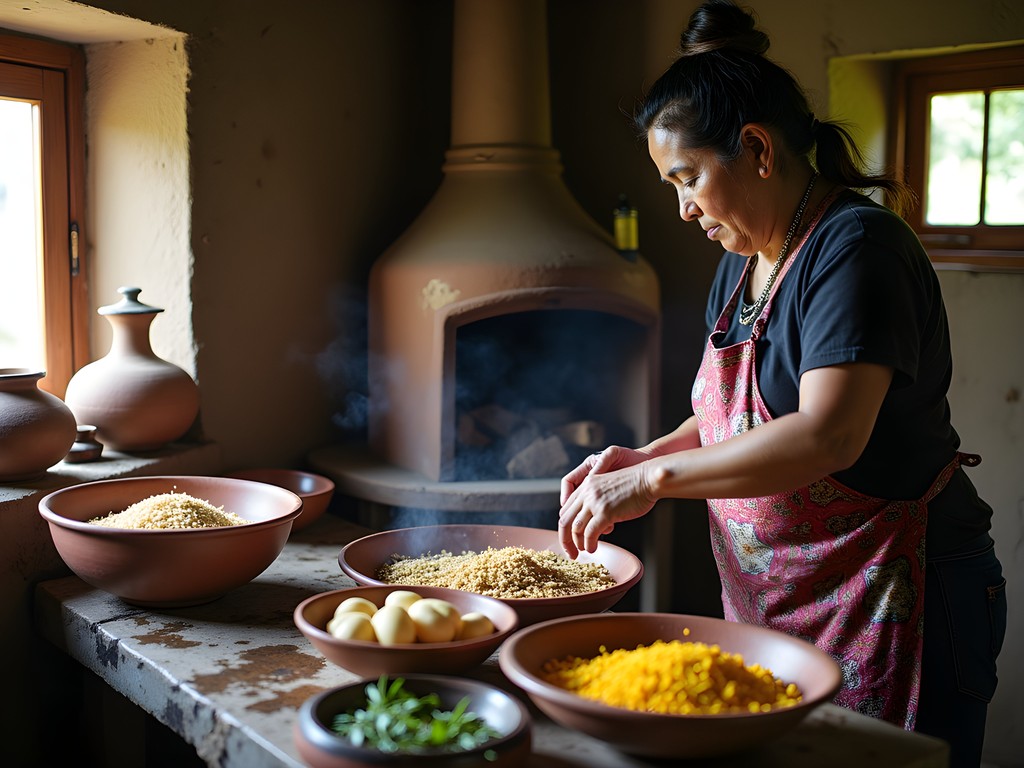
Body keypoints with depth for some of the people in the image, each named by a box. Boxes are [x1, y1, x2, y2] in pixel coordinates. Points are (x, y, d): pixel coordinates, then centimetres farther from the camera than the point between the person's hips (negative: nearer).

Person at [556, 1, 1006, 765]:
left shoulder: (857, 246, -18)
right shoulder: (742, 263, 10)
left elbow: (828, 435, -31)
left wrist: (654, 479, -26)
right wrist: (643, 456, 2)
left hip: (888, 608, -8)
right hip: (773, 607, 8)